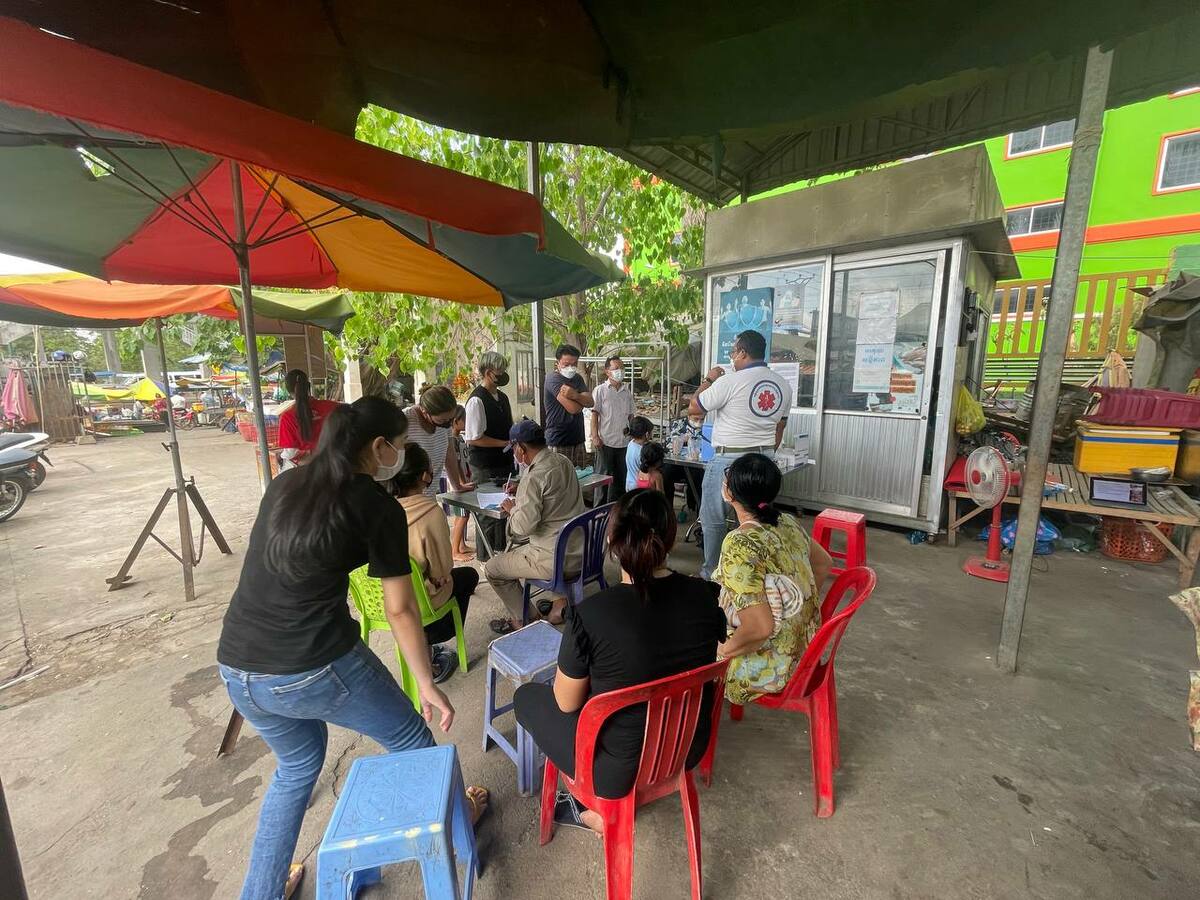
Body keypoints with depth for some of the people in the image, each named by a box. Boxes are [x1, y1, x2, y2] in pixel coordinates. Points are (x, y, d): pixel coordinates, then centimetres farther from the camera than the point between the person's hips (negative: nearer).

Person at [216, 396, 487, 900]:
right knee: (411, 738, 20)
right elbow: (399, 609, -9)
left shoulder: (284, 484, 8)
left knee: (297, 765, 33)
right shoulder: (379, 507, -10)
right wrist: (428, 686, 2)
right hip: (314, 668, -6)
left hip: (236, 667, 7)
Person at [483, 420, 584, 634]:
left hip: (556, 560, -8)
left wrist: (512, 509, -4)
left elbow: (524, 526, -23)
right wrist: (521, 489, 18)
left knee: (492, 568, 9)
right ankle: (560, 602, 33)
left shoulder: (534, 477, -22)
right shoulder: (563, 461, 4)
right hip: (580, 550, 9)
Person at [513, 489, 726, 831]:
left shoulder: (589, 615, -29)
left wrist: (569, 670, 7)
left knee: (526, 696, 18)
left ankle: (599, 807, 20)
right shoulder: (705, 595, -16)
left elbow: (567, 703, -13)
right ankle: (597, 798, 27)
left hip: (620, 769, -4)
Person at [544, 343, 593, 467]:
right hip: (558, 443, -7)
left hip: (578, 440, 7)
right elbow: (573, 408, -19)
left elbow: (591, 402, -2)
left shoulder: (577, 378, 13)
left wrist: (576, 395, -22)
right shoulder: (553, 378, -10)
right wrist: (582, 398, 3)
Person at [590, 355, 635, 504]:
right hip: (606, 441, -5)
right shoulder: (600, 390, -4)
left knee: (621, 477, 12)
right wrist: (595, 437, -14)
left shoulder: (627, 392, 11)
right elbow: (594, 415, -7)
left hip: (624, 442, 5)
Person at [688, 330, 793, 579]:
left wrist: (709, 380, 6)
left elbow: (693, 408, -6)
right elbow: (779, 429, 14)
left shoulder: (730, 382, -15)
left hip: (728, 460, -6)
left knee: (713, 520, 7)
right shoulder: (783, 386, 7)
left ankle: (711, 574, 17)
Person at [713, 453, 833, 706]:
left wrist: (722, 650, -16)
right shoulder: (788, 522, -5)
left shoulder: (738, 545, -30)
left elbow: (760, 628, -32)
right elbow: (824, 564, 12)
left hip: (769, 668, -7)